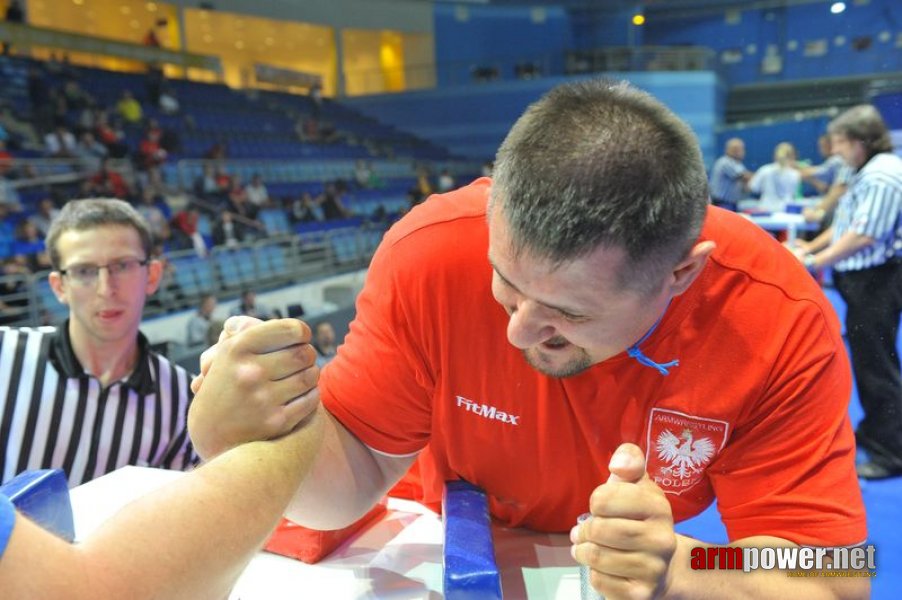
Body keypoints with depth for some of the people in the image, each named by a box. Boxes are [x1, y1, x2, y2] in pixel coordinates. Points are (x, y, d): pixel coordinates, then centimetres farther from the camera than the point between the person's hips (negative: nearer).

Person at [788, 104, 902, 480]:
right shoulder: (867, 172, 14)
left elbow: (863, 236, -25)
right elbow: (847, 224, 20)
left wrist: (813, 262, -20)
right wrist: (812, 246, 13)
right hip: (863, 280, 10)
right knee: (865, 360, 19)